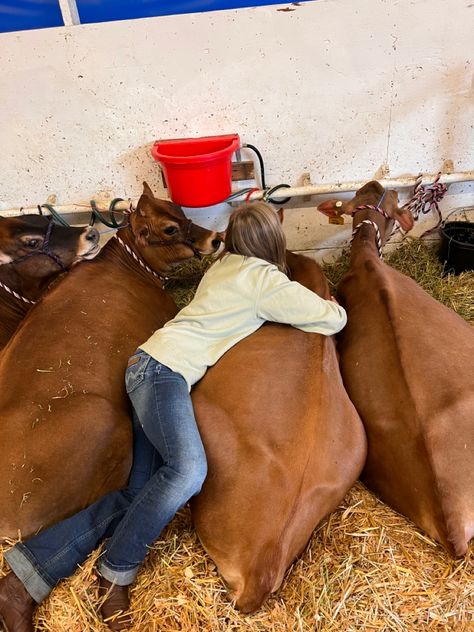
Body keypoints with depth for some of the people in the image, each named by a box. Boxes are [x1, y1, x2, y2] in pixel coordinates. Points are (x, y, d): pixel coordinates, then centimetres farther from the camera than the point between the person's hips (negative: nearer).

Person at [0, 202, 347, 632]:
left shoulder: (224, 265, 20)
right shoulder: (265, 278, -4)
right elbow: (333, 321, 1)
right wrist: (331, 305, 25)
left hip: (149, 367, 9)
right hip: (166, 368, -9)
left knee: (140, 494, -1)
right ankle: (116, 572, -9)